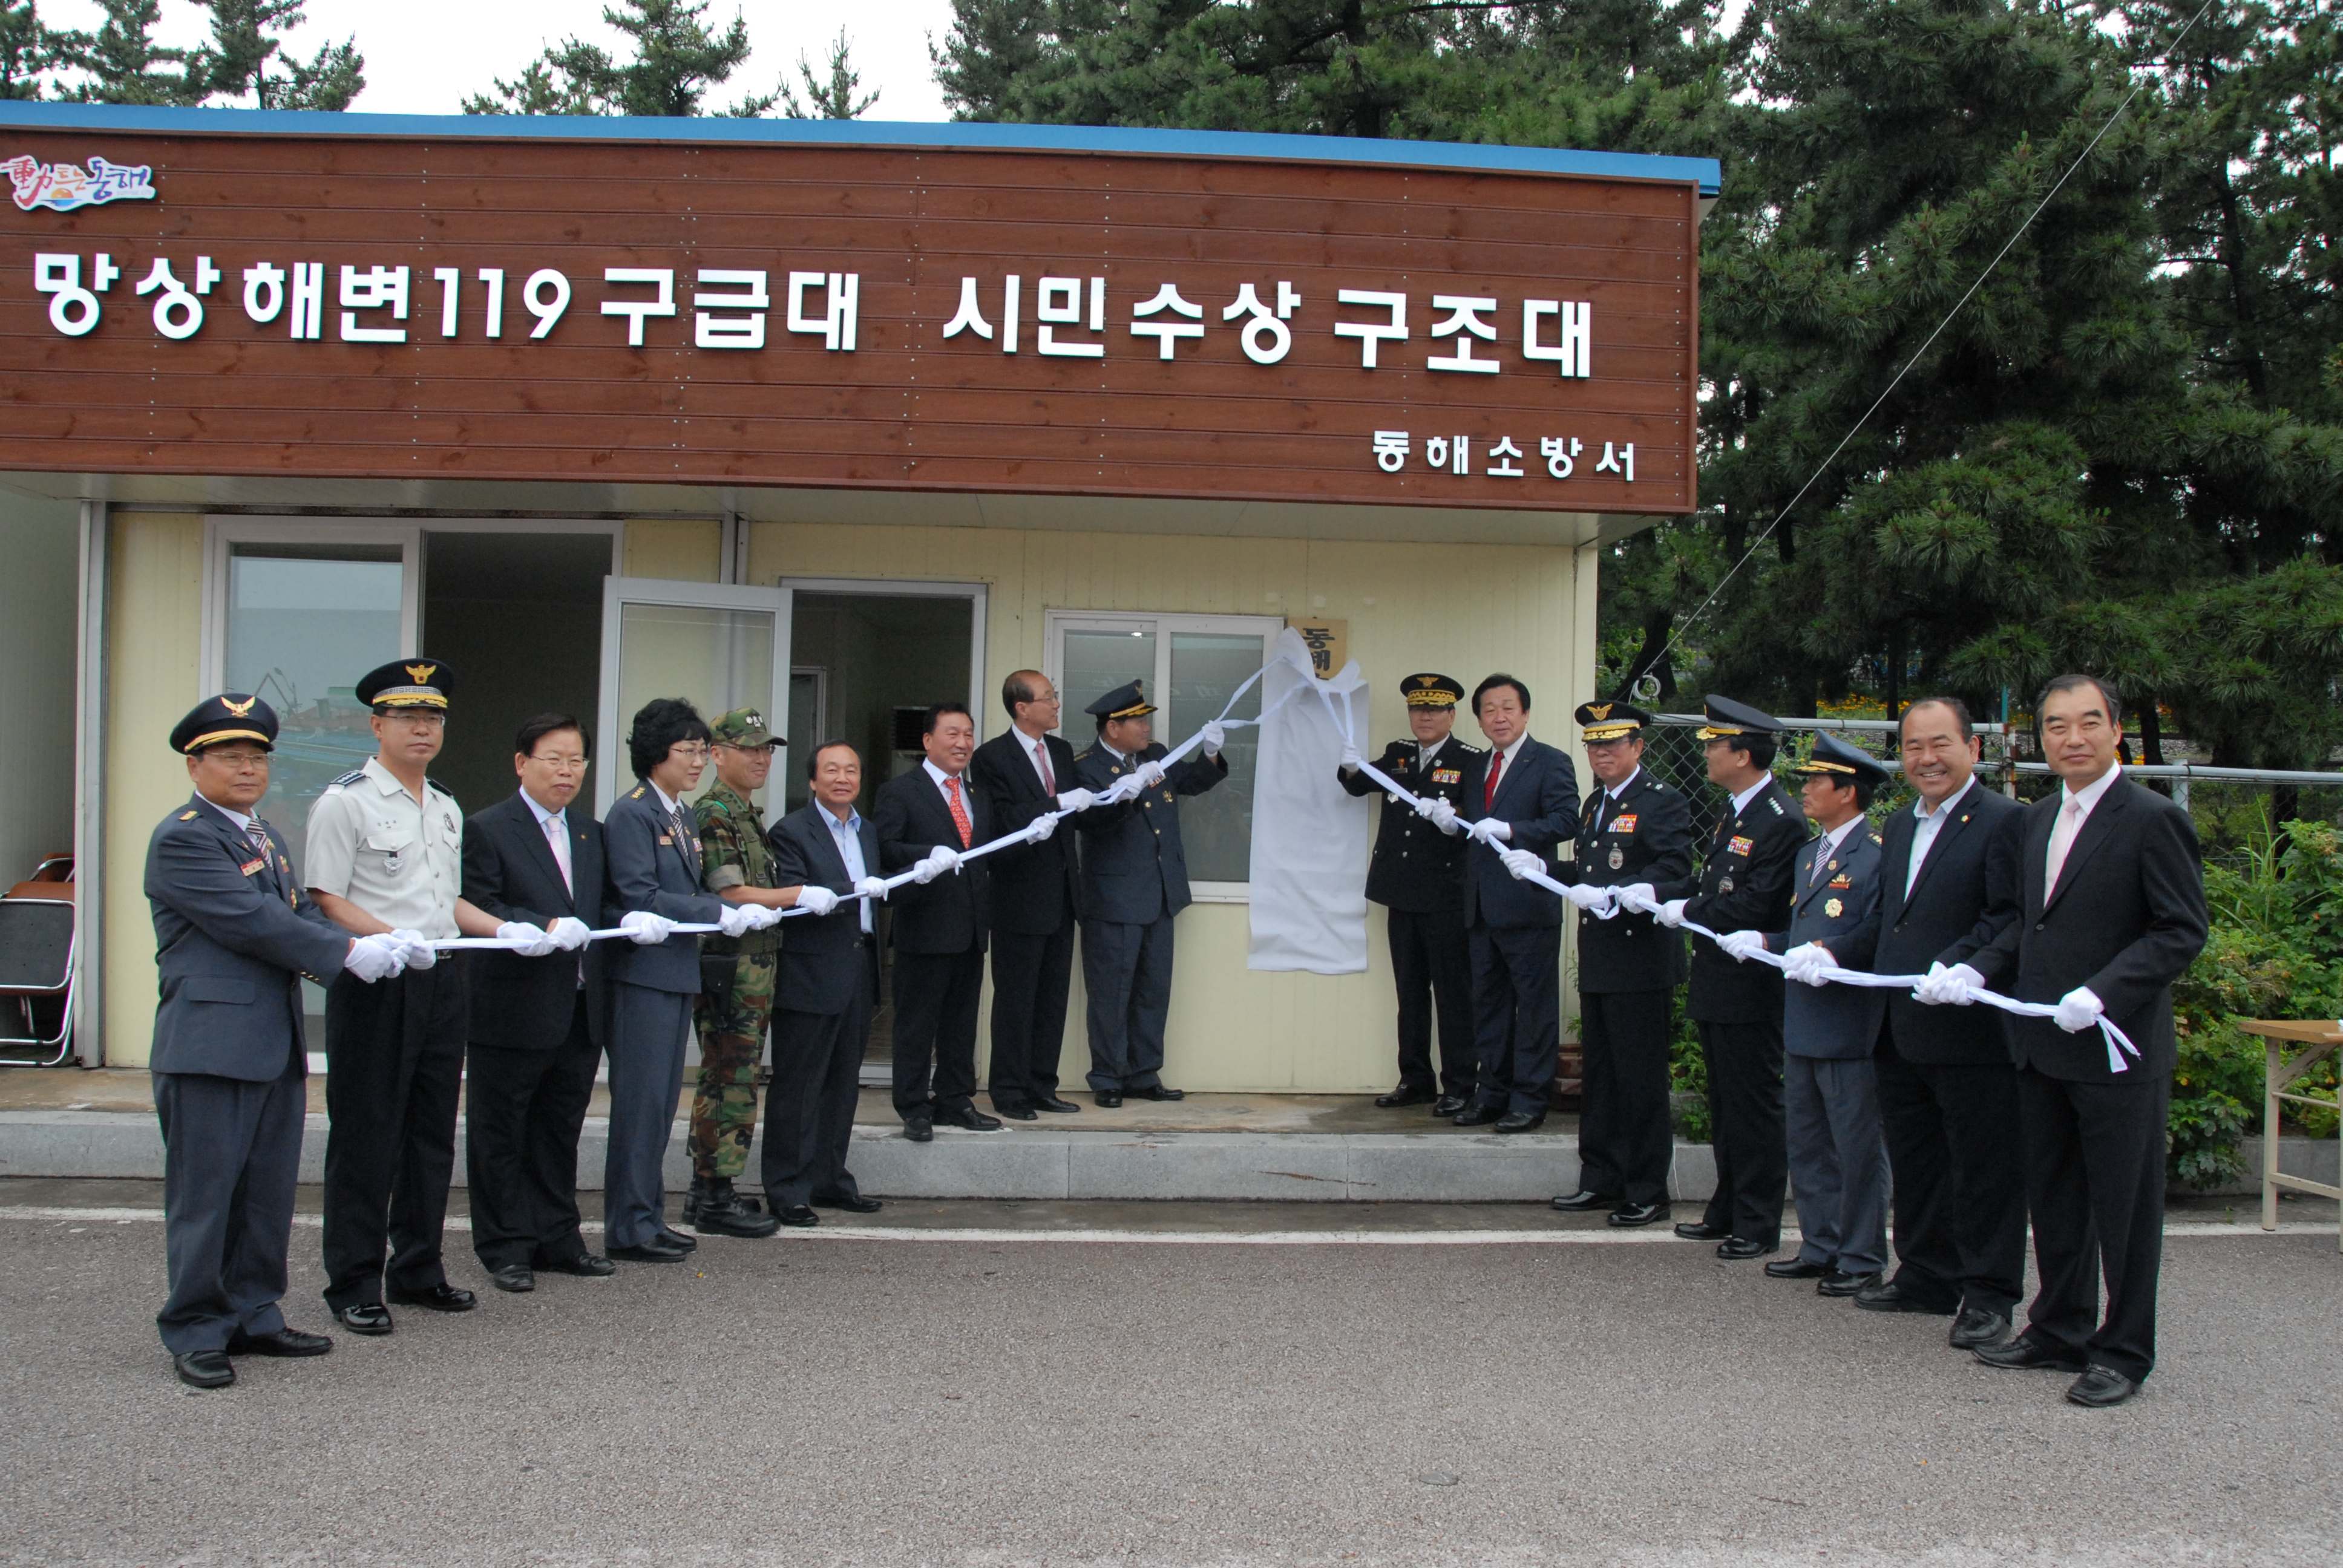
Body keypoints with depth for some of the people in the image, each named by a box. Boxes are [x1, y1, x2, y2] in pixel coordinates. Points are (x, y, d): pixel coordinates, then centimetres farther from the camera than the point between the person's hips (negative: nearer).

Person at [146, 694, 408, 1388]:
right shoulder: (182, 838, -10)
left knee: (268, 1193, 13)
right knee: (205, 1193, 0)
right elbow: (249, 921, -18)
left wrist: (362, 948, -6)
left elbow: (301, 913, 13)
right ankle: (195, 1332, 10)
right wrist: (347, 954, -16)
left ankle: (253, 1316, 23)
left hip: (275, 1043, 9)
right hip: (210, 1040, -9)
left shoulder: (266, 837, 19)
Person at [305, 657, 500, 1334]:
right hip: (375, 983, -7)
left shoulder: (447, 809, 17)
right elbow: (327, 901, -11)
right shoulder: (345, 802, -6)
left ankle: (418, 1270, 25)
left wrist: (508, 931, 9)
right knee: (365, 1137, -1)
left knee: (433, 1133, 13)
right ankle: (354, 1284, 9)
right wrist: (395, 940, -24)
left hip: (443, 979, 7)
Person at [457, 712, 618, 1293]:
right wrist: (546, 927, -25)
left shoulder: (590, 831, 16)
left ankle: (557, 1239, 24)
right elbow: (481, 910, -15)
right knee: (501, 1135, 4)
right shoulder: (487, 829, -5)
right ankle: (504, 1248, 12)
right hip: (513, 1011, -6)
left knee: (561, 1131, 15)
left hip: (580, 1011, 6)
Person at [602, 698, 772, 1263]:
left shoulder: (681, 816, 17)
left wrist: (742, 912, 0)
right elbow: (641, 897, -19)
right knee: (641, 1100, -5)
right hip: (644, 972, -9)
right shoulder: (631, 814, -11)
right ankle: (630, 1227, 2)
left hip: (678, 972, 9)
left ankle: (648, 1215, 20)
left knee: (662, 1100, 12)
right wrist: (721, 914, -19)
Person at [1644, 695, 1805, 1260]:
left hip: (1750, 987, -10)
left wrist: (1685, 912, -14)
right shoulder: (1733, 811, 12)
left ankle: (1759, 1225, 10)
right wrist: (1656, 893, 4)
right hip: (1718, 984, 10)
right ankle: (1727, 1212, 28)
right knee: (1725, 1106, 17)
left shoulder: (1781, 822, -18)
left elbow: (1753, 906, -23)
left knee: (1754, 1107, 0)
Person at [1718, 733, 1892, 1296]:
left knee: (1857, 1148, 2)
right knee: (1806, 1144, 15)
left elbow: (1878, 933, -22)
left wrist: (1830, 954, -33)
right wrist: (1764, 942, 5)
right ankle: (1820, 1247, 26)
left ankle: (1862, 1258, 11)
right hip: (1803, 1023, 9)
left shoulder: (1877, 855, -12)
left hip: (1849, 1027, -9)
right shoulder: (1808, 853, 17)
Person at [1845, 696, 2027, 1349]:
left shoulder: (2003, 821, -10)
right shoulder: (1899, 827, 17)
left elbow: (2011, 922, -18)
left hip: (1971, 1029, -8)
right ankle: (1928, 1276, 30)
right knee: (1914, 1164, 17)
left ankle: (1988, 1295, 11)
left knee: (1983, 1167, 2)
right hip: (1901, 1033, 9)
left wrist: (1952, 969, -26)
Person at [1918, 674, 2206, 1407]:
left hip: (2118, 1047, -7)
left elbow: (2182, 932, -14)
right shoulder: (2039, 818, 12)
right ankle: (2059, 1332, 30)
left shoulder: (2154, 819, -11)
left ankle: (2123, 1352, 16)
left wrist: (2100, 994, -24)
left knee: (2125, 1208, 4)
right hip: (2042, 1045, 7)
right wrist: (1975, 970, 2)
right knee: (2052, 1200, 16)